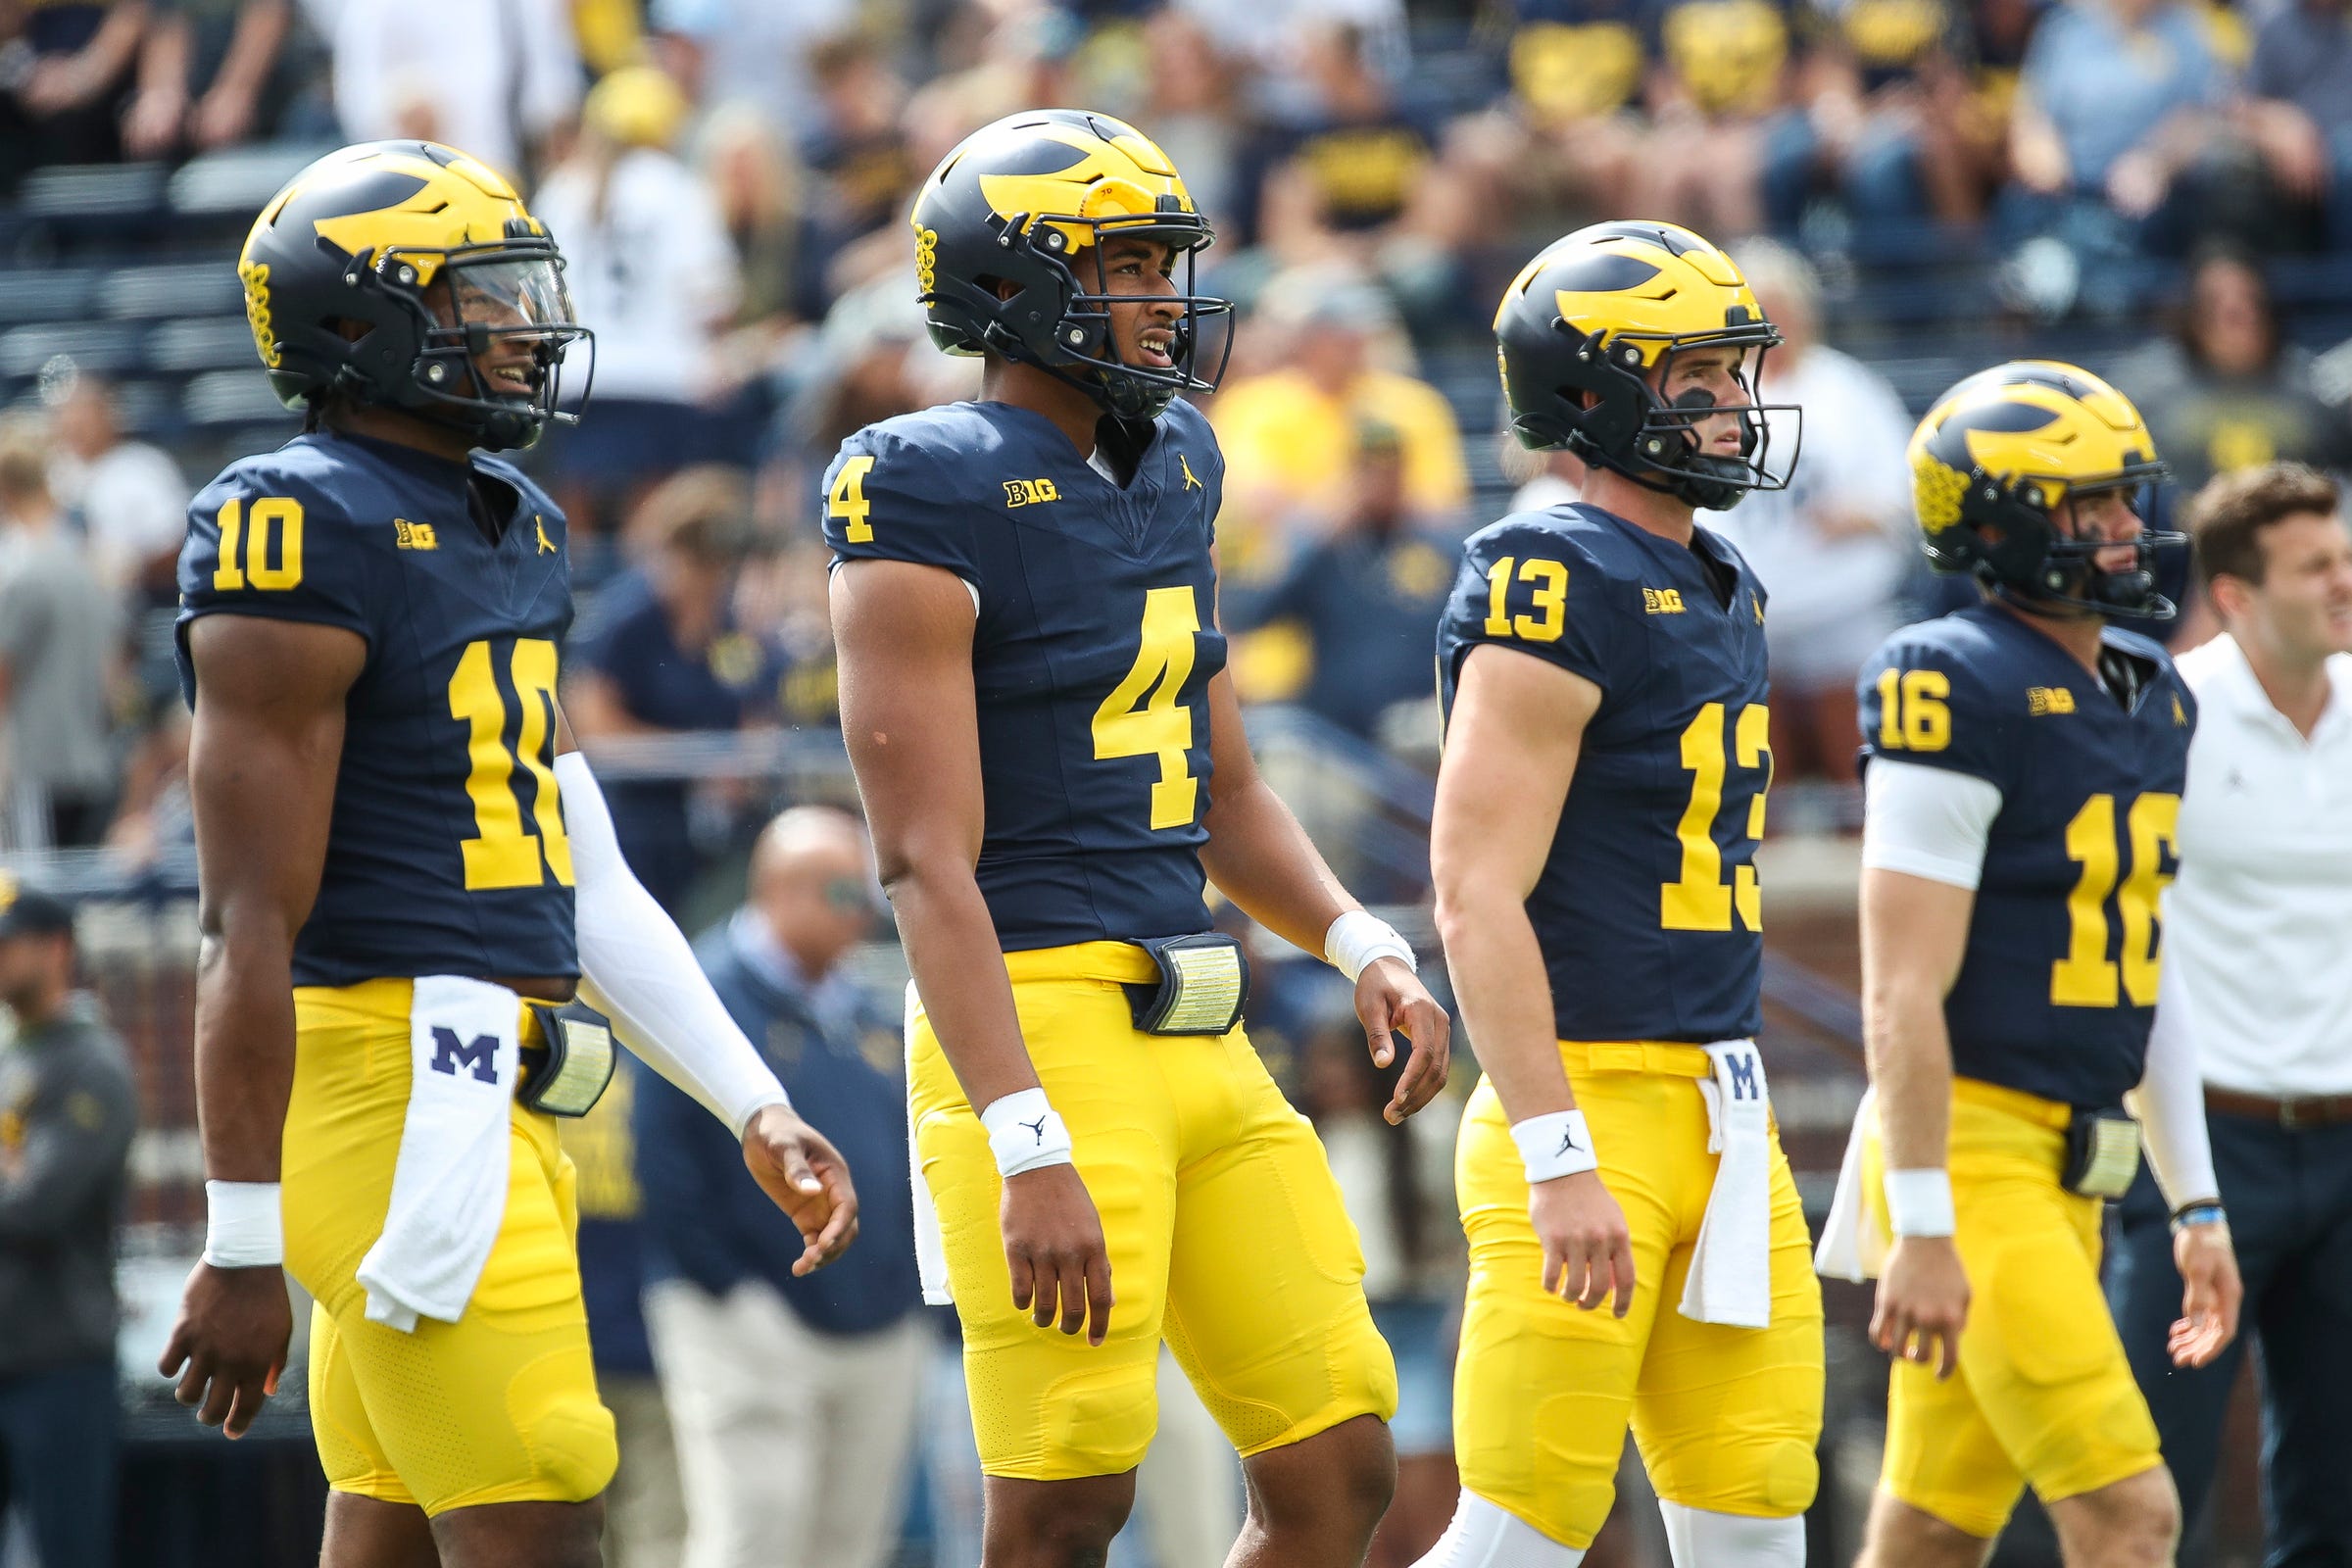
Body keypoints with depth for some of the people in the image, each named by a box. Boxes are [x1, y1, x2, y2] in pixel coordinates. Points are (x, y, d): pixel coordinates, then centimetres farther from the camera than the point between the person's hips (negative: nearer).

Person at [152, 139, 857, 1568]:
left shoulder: (510, 534, 17)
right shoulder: (305, 534, -12)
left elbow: (591, 884, 21)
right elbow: (251, 925, -15)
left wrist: (758, 1111, 16)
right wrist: (242, 1246, -16)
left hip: (488, 1096, 9)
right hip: (398, 1085, -9)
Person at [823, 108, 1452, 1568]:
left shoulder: (1171, 473, 15)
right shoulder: (930, 501, -10)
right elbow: (930, 863, -16)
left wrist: (1365, 946, 5)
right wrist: (1030, 1152, -23)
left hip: (1200, 1039, 8)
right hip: (1042, 1027, -8)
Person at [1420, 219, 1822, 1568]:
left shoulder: (1722, 594, 16)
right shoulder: (1554, 591, -13)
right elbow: (1479, 897, -18)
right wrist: (1560, 1163, -23)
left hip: (1721, 1108, 9)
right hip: (1588, 1099, -9)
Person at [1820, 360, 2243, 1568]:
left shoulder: (2149, 701, 15)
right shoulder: (1962, 695, -13)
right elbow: (1904, 991, -16)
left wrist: (2195, 1203, 20)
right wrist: (1922, 1230, -20)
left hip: (2069, 1172, 9)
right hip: (1971, 1153, -9)